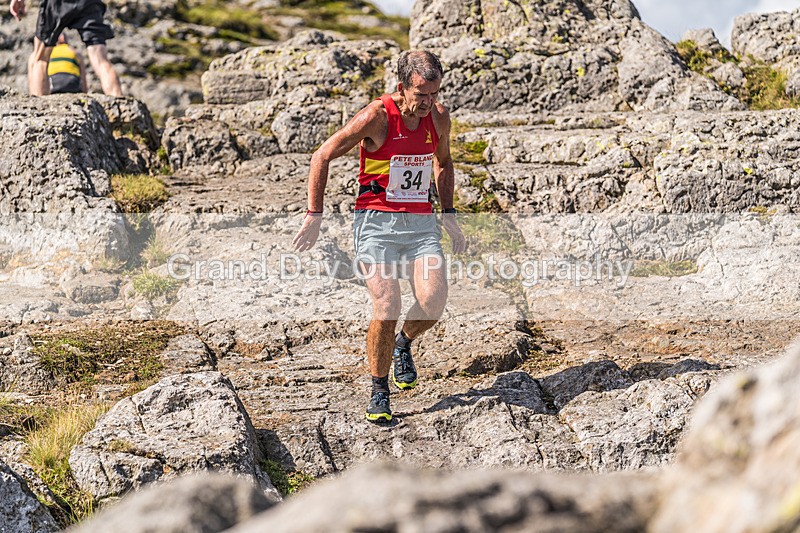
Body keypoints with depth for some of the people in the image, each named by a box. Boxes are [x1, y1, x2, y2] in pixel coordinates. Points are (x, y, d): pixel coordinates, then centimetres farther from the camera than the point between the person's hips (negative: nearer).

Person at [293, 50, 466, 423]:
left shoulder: (439, 117, 2)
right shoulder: (377, 117, -14)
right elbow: (322, 157, -6)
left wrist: (448, 215, 15)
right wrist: (314, 217, -8)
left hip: (420, 223, 4)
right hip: (376, 223, -4)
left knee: (433, 304, -15)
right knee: (387, 309, -16)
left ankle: (403, 345, 21)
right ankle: (379, 392, 5)